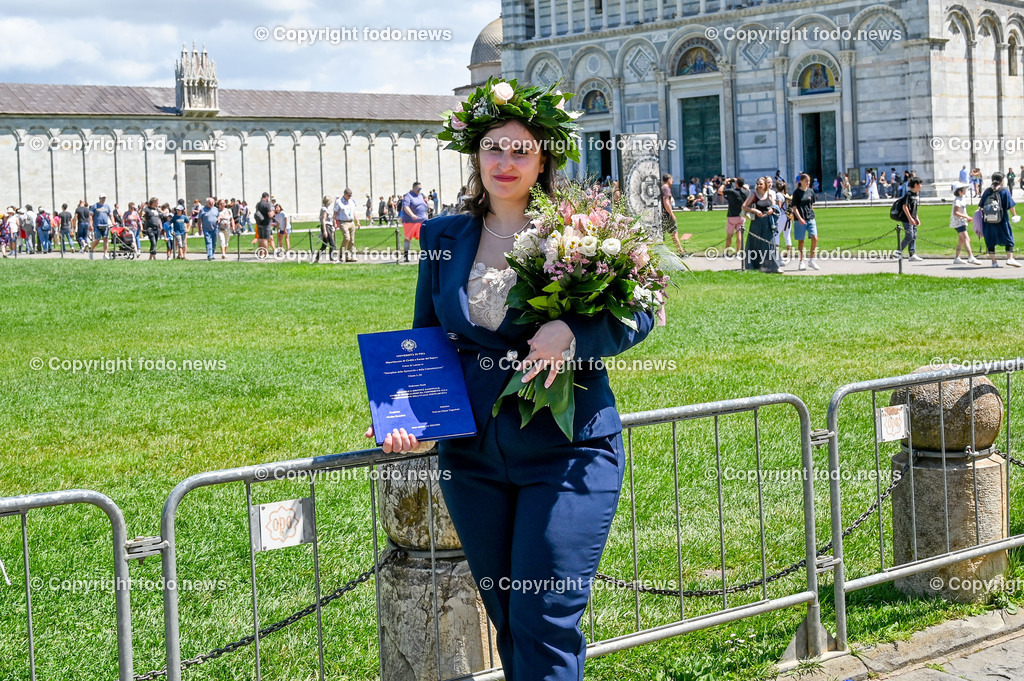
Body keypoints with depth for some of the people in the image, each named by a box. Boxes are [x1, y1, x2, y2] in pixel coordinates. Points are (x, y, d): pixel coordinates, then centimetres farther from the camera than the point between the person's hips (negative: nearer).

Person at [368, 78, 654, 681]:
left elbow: (639, 313, -3)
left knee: (545, 623, -4)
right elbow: (424, 338, 16)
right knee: (507, 622, 14)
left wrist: (571, 332, -22)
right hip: (473, 456, 4)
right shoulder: (444, 237, 9)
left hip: (568, 452, -4)